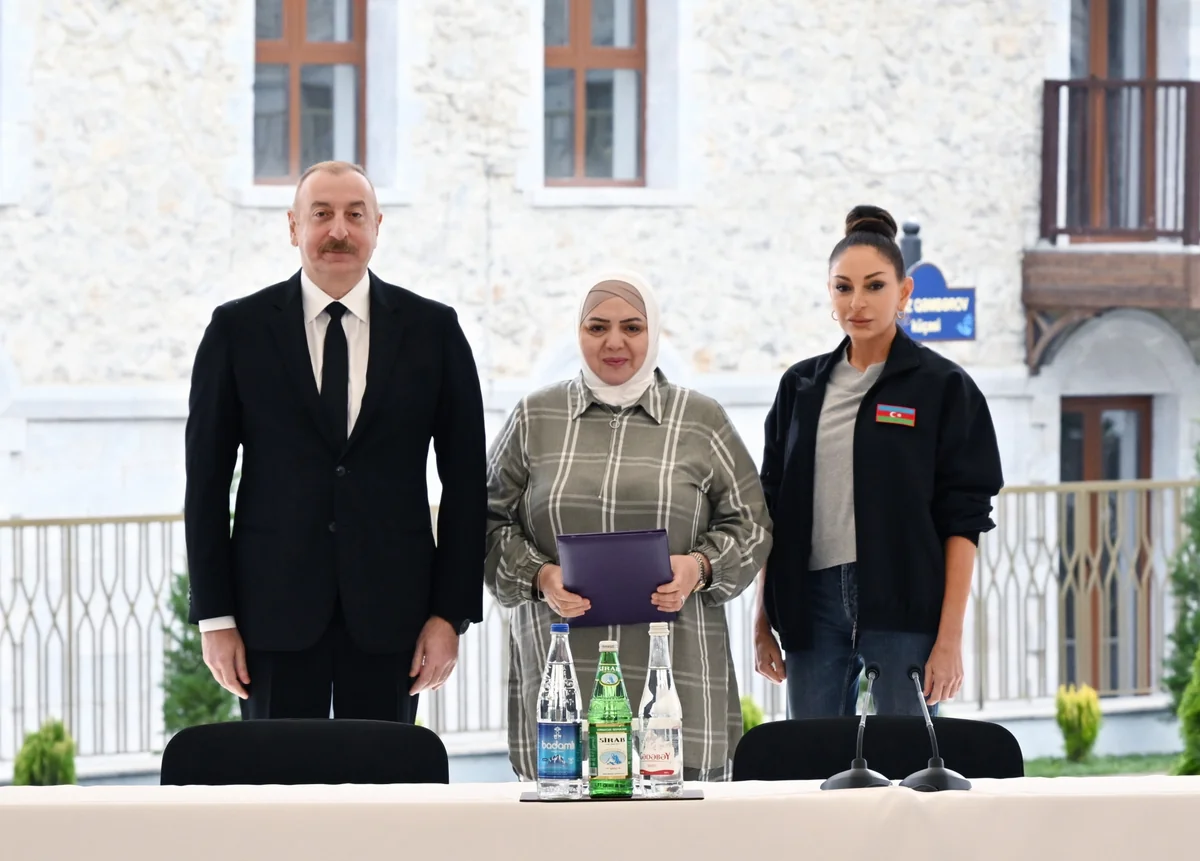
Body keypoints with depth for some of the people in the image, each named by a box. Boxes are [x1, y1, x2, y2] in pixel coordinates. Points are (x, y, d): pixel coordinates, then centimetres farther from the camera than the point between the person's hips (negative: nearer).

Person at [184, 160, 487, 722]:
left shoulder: (433, 330, 5)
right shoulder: (238, 329, 4)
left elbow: (466, 479, 5)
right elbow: (207, 479, 4)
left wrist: (452, 613, -1)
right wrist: (214, 616, -2)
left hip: (390, 611, 0)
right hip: (275, 607, 0)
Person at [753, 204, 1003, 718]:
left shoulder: (942, 386, 0)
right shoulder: (801, 387, 13)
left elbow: (962, 521, -4)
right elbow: (770, 511, 14)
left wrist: (949, 638, -11)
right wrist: (763, 623, 8)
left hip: (902, 610, -4)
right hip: (813, 604, 4)